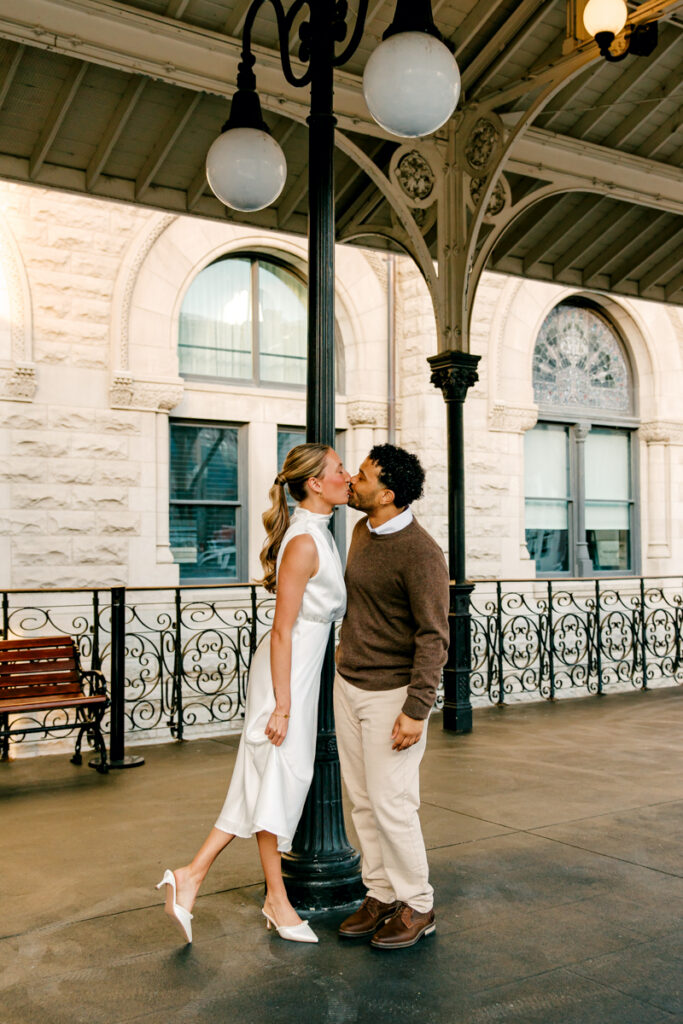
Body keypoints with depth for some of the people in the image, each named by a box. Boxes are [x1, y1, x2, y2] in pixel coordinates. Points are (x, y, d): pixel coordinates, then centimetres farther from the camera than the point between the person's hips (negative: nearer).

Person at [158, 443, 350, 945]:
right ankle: (277, 899, 18)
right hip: (287, 673, -10)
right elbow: (283, 630, -20)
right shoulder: (303, 543, -19)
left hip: (304, 666, 10)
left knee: (274, 780, 12)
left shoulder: (320, 535, 11)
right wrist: (281, 705, -20)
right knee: (280, 777, 2)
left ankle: (191, 876, 19)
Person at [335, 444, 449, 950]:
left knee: (392, 804, -2)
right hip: (348, 684, 8)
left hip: (392, 693, -8)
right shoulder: (362, 531, 7)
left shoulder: (419, 552, -19)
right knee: (363, 801, 12)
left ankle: (416, 905, 16)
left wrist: (416, 709, -23)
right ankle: (381, 895, 25)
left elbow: (433, 637, -20)